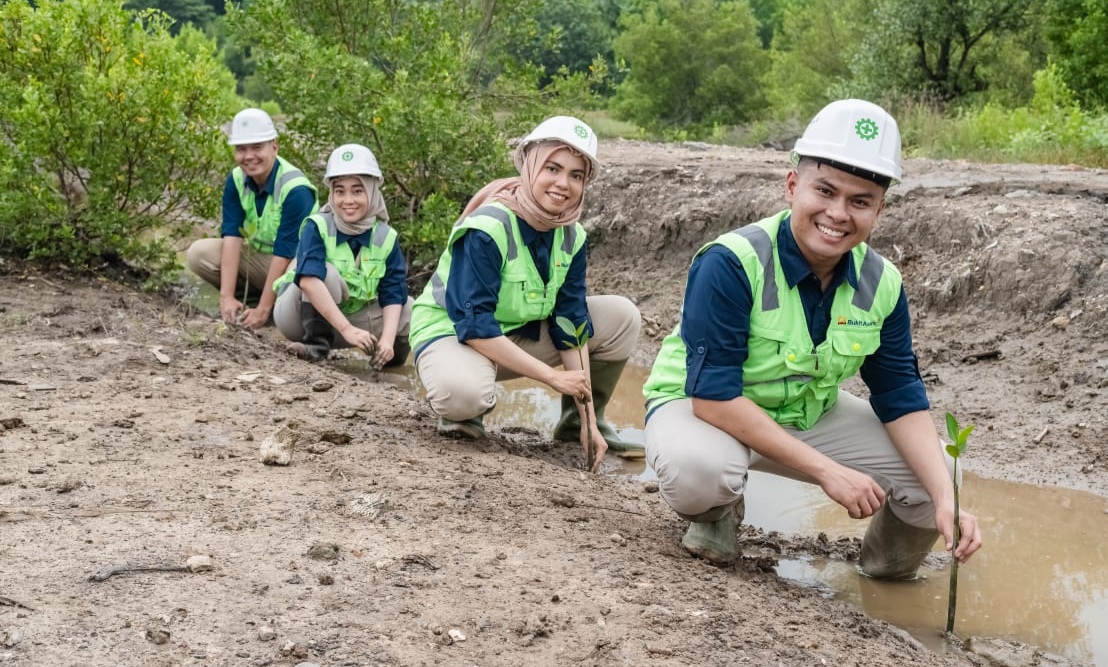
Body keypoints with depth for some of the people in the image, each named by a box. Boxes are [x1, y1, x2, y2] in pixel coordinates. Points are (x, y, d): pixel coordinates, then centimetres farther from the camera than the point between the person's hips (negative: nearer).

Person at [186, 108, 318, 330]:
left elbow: (284, 253, -26)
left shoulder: (295, 189, -25)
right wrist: (227, 296, -25)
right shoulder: (236, 180, -8)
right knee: (198, 253, -13)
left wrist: (263, 310, -27)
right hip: (257, 257, 5)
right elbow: (231, 237, -16)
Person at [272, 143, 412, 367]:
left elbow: (393, 296, -12)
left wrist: (387, 339, -29)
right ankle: (317, 342, -24)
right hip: (299, 318, -4)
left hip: (352, 315, 5)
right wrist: (347, 329, -43)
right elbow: (309, 280, -36)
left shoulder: (386, 238, -8)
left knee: (410, 311, -12)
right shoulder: (317, 227, -21)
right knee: (326, 273, -32)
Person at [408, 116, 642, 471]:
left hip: (521, 333, 7)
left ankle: (579, 420, 10)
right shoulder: (485, 229, -27)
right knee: (465, 392, -42)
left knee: (622, 317, -7)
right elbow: (474, 326, -30)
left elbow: (571, 324, -5)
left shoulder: (572, 237, -6)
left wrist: (587, 415, -11)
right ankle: (463, 410, -4)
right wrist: (554, 378, -29)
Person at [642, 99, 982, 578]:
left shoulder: (881, 284, -10)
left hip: (810, 414, 5)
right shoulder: (730, 264, -29)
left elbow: (902, 400, -5)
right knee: (699, 468, -40)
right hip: (696, 406, -5)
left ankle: (888, 561, 25)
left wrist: (946, 499, -21)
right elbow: (713, 396, -31)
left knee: (937, 475, -9)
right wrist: (827, 471, -31)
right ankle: (715, 516, -1)